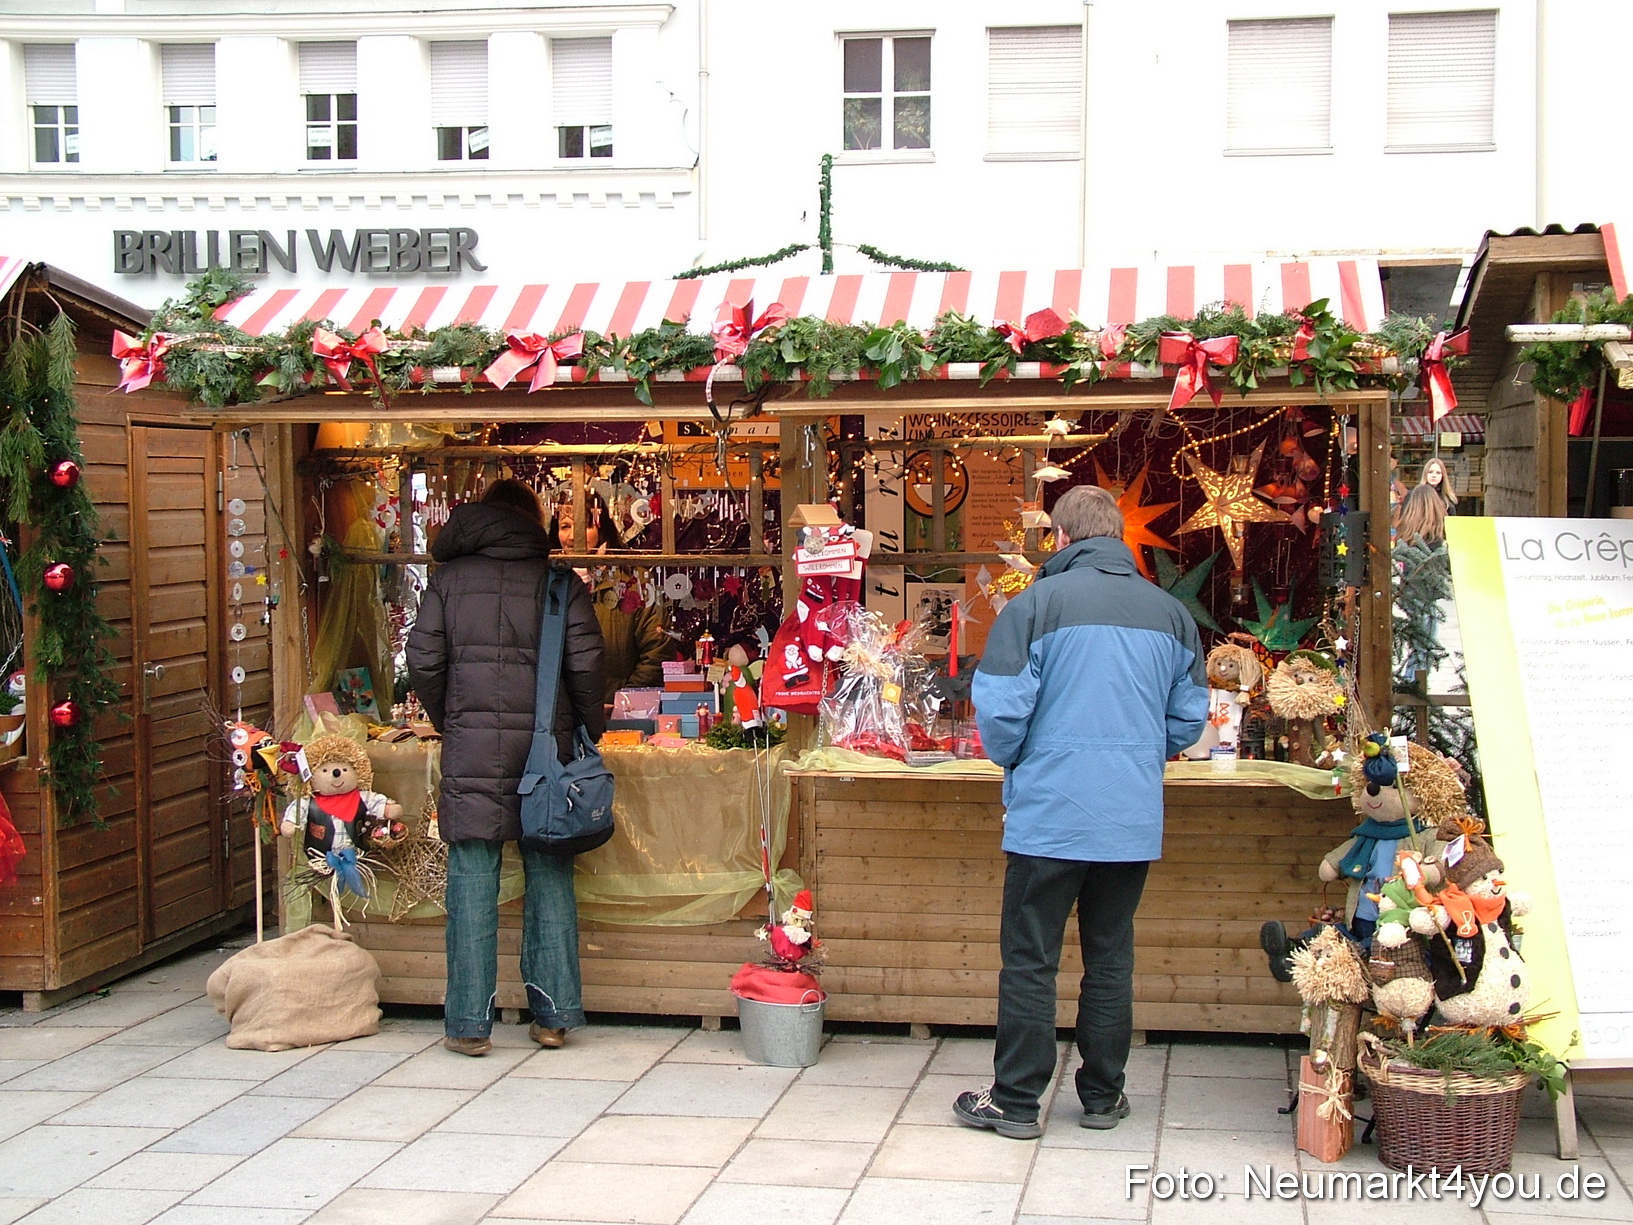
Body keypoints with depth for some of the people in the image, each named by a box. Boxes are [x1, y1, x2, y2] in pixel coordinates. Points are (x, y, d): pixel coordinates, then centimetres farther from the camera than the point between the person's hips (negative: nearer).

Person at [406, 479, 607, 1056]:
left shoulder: (448, 579, 6)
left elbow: (423, 663, 2)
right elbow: (586, 663, -3)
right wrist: (588, 728, 10)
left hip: (471, 748, -1)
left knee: (473, 883, 1)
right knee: (550, 879, 8)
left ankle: (468, 1024, 3)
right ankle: (553, 1016, 12)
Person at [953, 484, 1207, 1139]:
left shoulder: (1036, 604, -10)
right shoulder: (1171, 611, 4)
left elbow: (1001, 711, -12)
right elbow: (1188, 718, 9)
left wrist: (1014, 761, 8)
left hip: (1049, 814, -4)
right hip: (1134, 818, 4)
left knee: (1029, 960, 5)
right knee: (1111, 957, 15)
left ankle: (1015, 1101, 12)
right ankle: (1103, 1097, 23)